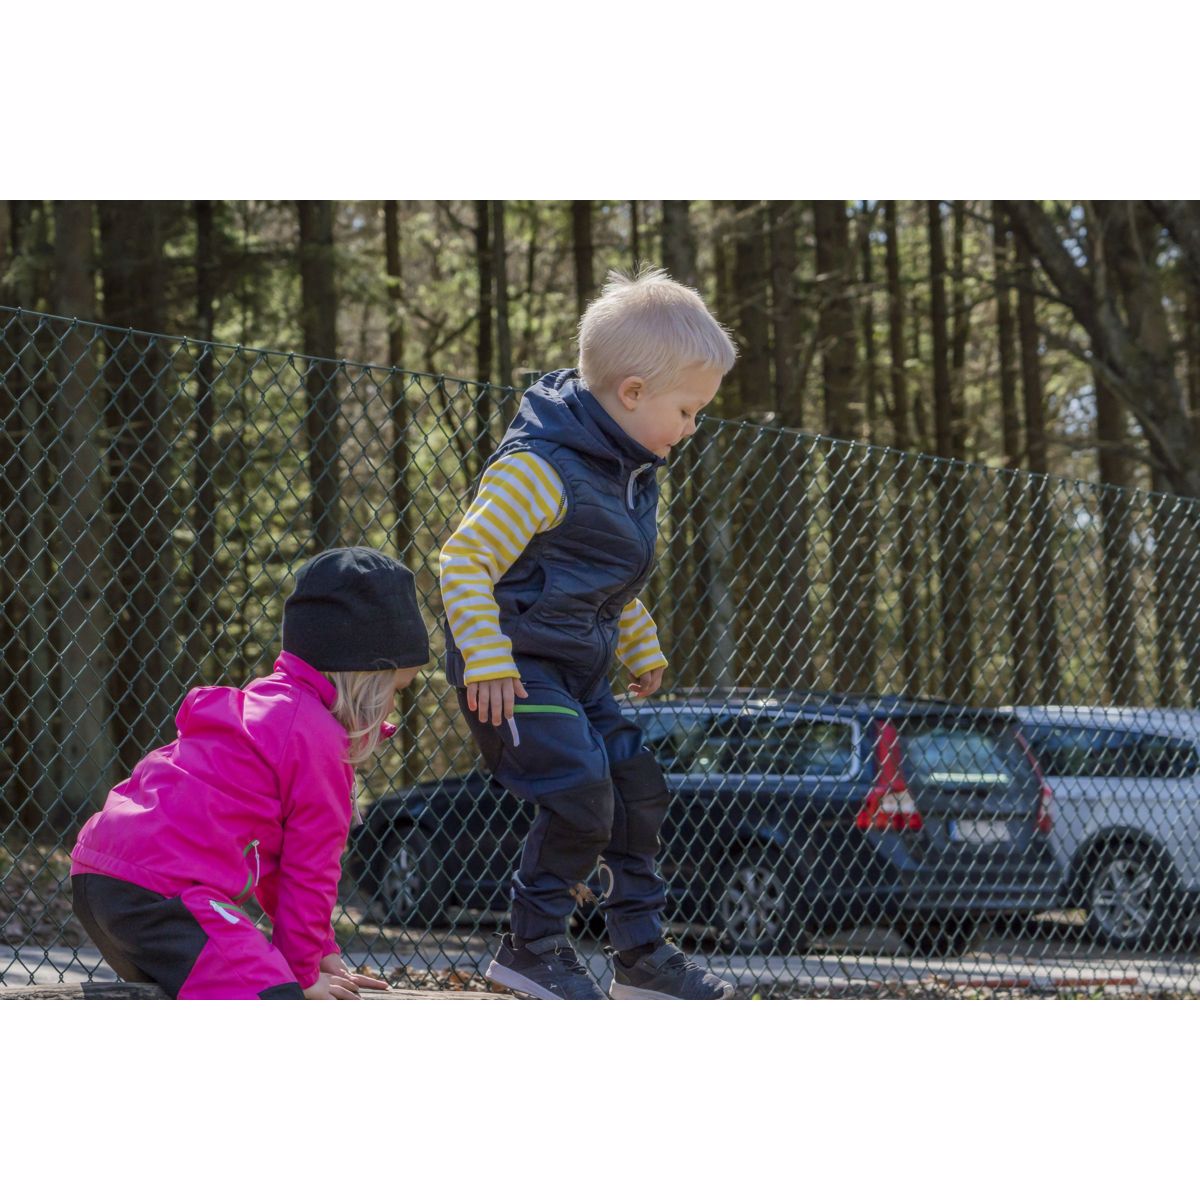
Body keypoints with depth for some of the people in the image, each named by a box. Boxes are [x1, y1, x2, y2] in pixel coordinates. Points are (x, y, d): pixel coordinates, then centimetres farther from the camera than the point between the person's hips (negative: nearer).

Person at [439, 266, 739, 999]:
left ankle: (642, 952, 19)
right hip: (518, 669, -9)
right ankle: (533, 948, -3)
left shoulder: (634, 473, 10)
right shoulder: (540, 469, -21)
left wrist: (643, 649, 31)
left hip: (580, 674, 9)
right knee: (580, 795, -19)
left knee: (637, 789, 8)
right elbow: (464, 560, -23)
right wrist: (487, 660, -29)